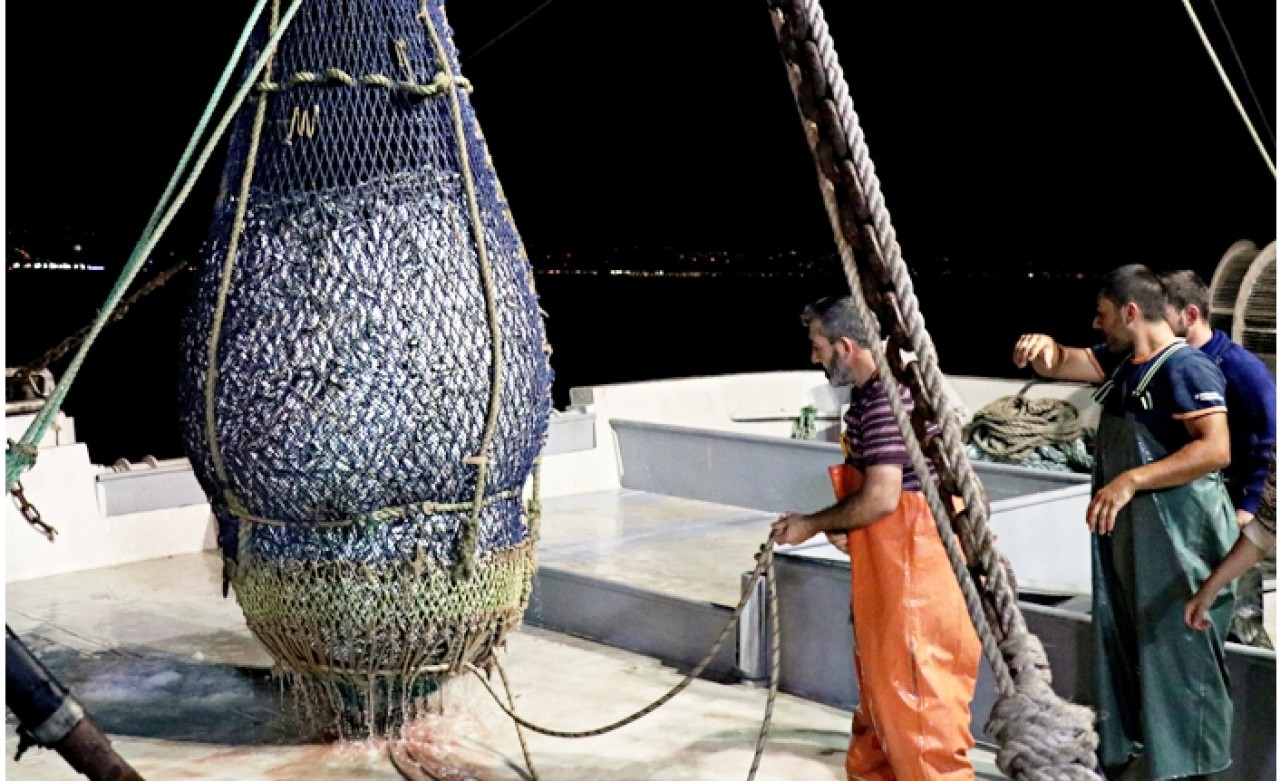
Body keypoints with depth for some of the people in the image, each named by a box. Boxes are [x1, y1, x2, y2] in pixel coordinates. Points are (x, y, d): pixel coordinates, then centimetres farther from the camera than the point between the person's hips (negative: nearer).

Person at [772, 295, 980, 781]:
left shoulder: (886, 398, -22)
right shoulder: (867, 393, 10)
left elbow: (880, 497, -26)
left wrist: (813, 525, -13)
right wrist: (840, 526, 6)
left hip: (911, 561, -11)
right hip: (882, 558, 11)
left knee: (912, 682, -2)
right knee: (880, 672, 21)